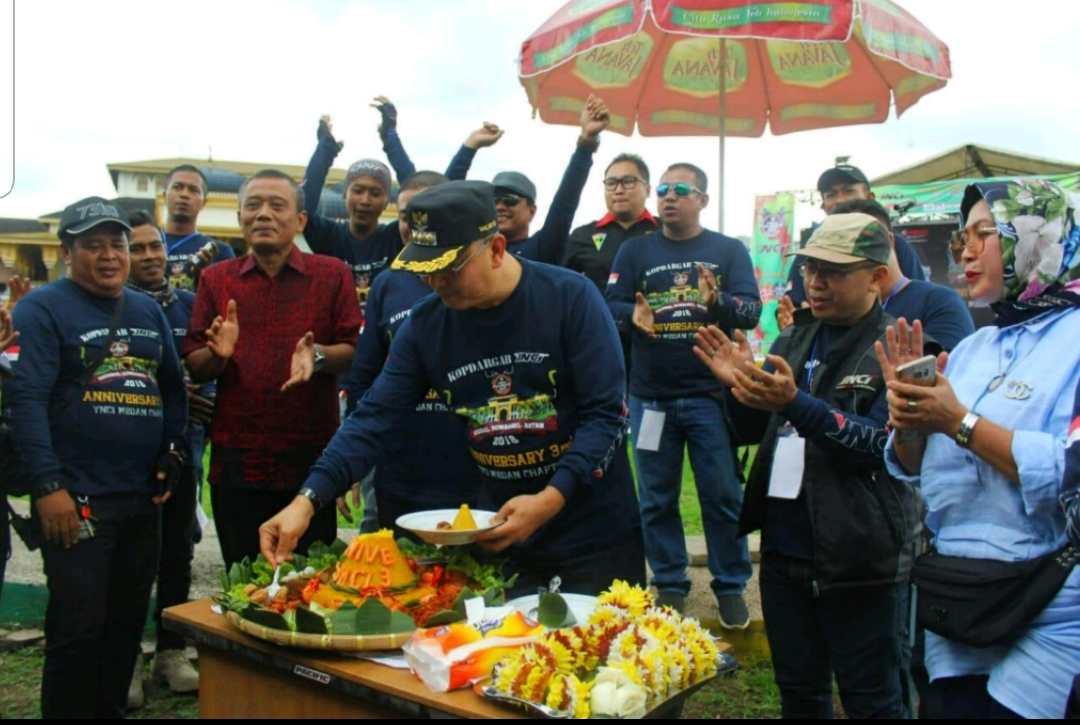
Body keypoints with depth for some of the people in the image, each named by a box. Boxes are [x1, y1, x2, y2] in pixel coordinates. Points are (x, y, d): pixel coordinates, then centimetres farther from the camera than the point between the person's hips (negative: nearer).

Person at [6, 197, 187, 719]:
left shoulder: (149, 311, 14)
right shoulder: (43, 308, -6)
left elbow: (173, 388, 19)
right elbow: (25, 398, -14)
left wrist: (172, 457, 9)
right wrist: (48, 486, -20)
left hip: (143, 496, 6)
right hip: (77, 498, -6)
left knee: (128, 622, 15)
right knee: (78, 628, 0)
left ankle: (111, 711, 31)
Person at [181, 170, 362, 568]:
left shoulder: (332, 274, 5)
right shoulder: (216, 279, 10)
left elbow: (357, 351, -1)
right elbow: (194, 368, 8)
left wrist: (318, 355, -21)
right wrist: (217, 353, -13)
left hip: (312, 462, -1)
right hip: (236, 464, 2)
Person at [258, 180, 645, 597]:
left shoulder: (570, 298, -13)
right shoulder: (425, 325, -2)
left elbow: (606, 413, -15)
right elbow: (376, 420, -4)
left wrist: (550, 499, -25)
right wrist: (308, 499, -16)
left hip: (594, 535, -3)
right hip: (500, 539, 3)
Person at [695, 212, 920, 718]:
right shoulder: (795, 341, 10)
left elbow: (883, 446, -20)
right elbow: (753, 432, 13)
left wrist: (795, 403, -29)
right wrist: (740, 387, -6)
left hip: (858, 562, -6)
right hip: (784, 549, 6)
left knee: (871, 701, 11)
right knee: (797, 694, 20)